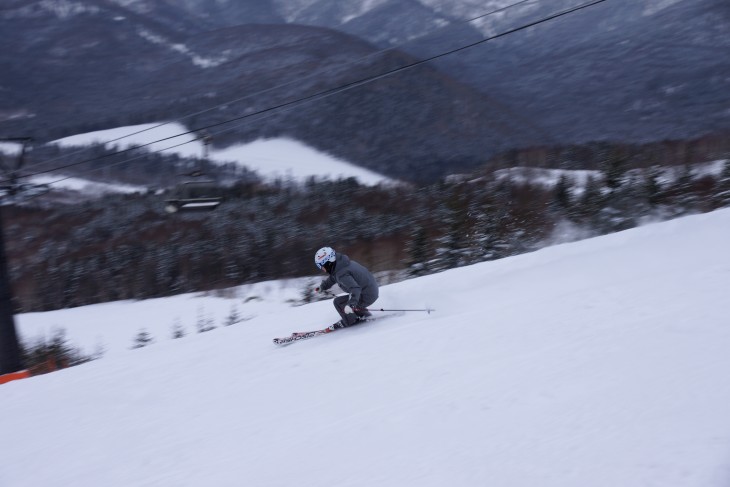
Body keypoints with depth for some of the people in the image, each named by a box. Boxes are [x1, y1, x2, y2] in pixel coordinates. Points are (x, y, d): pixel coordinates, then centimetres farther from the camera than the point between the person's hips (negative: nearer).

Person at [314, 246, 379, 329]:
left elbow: (355, 289, -37)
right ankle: (363, 314, 32)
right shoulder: (341, 263, 3)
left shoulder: (342, 274, -27)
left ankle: (349, 322, 9)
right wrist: (322, 287, 29)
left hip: (366, 297, -10)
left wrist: (351, 304, -49)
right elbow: (333, 277, 24)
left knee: (338, 302, -6)